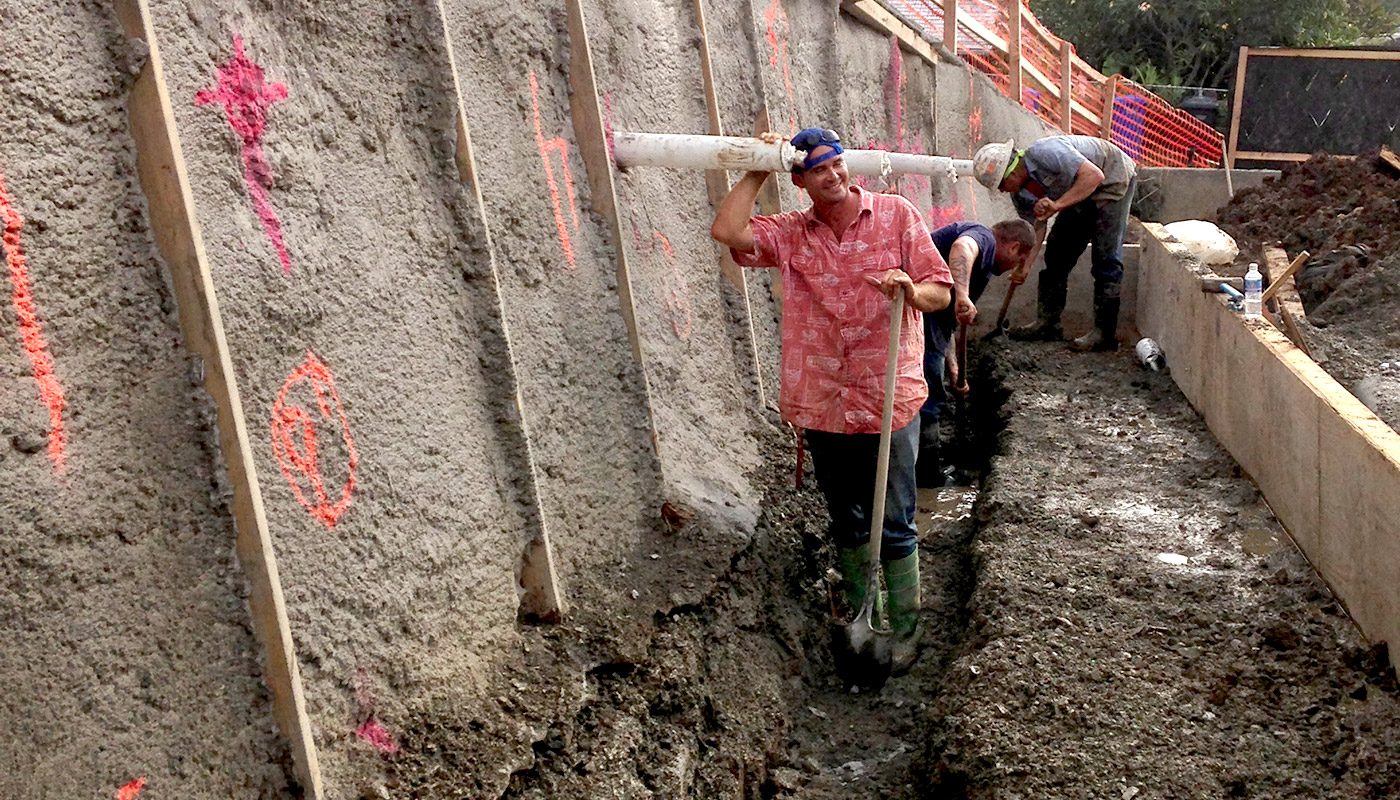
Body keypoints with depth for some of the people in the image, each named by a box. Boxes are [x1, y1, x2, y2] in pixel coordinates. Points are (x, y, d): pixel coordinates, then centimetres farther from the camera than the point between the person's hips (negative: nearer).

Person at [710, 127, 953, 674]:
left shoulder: (896, 214, 0)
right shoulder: (789, 234, 5)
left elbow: (941, 291, -2)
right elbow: (726, 231, -11)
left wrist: (910, 290, -24)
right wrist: (759, 171, -4)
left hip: (889, 400, -3)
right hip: (822, 404, 3)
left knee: (894, 524, 4)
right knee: (846, 522, 17)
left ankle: (906, 628, 20)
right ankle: (857, 615, 35)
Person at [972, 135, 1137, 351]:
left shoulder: (1047, 153, -33)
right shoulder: (1019, 193, -7)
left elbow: (1094, 175, -37)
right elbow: (1036, 228, -1)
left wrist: (1057, 205, -41)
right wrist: (1024, 267, -12)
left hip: (1113, 180, -8)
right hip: (1081, 195, 9)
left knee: (1106, 256, -13)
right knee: (1057, 252, 6)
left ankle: (1105, 332, -11)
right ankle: (1047, 323, 12)